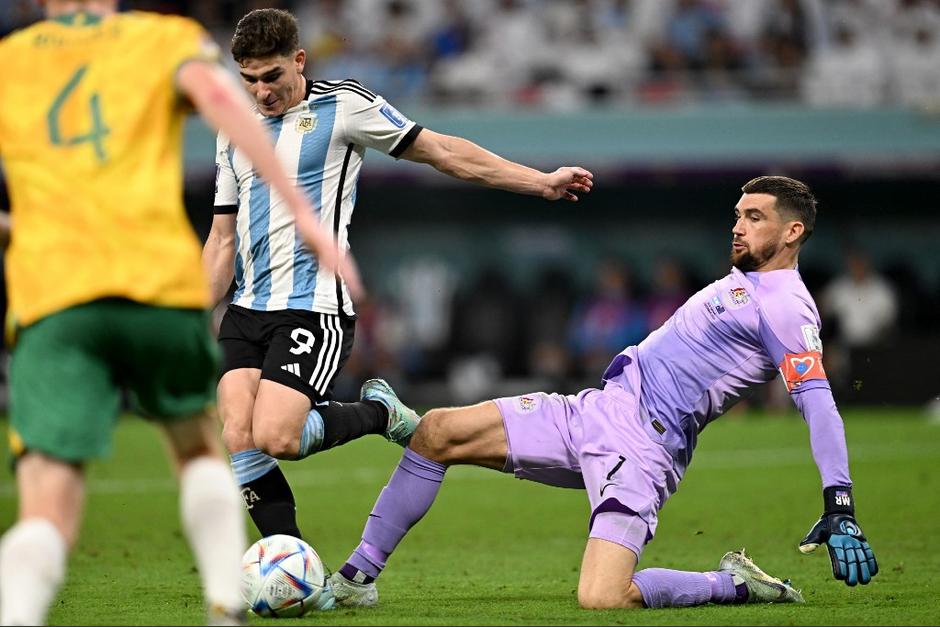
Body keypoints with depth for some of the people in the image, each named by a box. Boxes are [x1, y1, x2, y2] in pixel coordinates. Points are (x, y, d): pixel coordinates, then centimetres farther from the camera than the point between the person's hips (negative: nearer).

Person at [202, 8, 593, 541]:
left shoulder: (342, 106, -1)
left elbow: (443, 151, 2)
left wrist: (541, 182, 0)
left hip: (315, 309, -6)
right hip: (246, 313, 6)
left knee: (274, 437, -22)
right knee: (238, 442, -10)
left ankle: (379, 413, 7)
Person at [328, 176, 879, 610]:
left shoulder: (786, 306, -11)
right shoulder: (743, 283, 19)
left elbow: (818, 401, -23)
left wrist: (840, 507, -32)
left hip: (642, 448, -9)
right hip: (599, 411, 9)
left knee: (600, 599, -28)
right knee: (436, 432, 0)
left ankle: (735, 585, -2)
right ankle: (359, 575, 7)